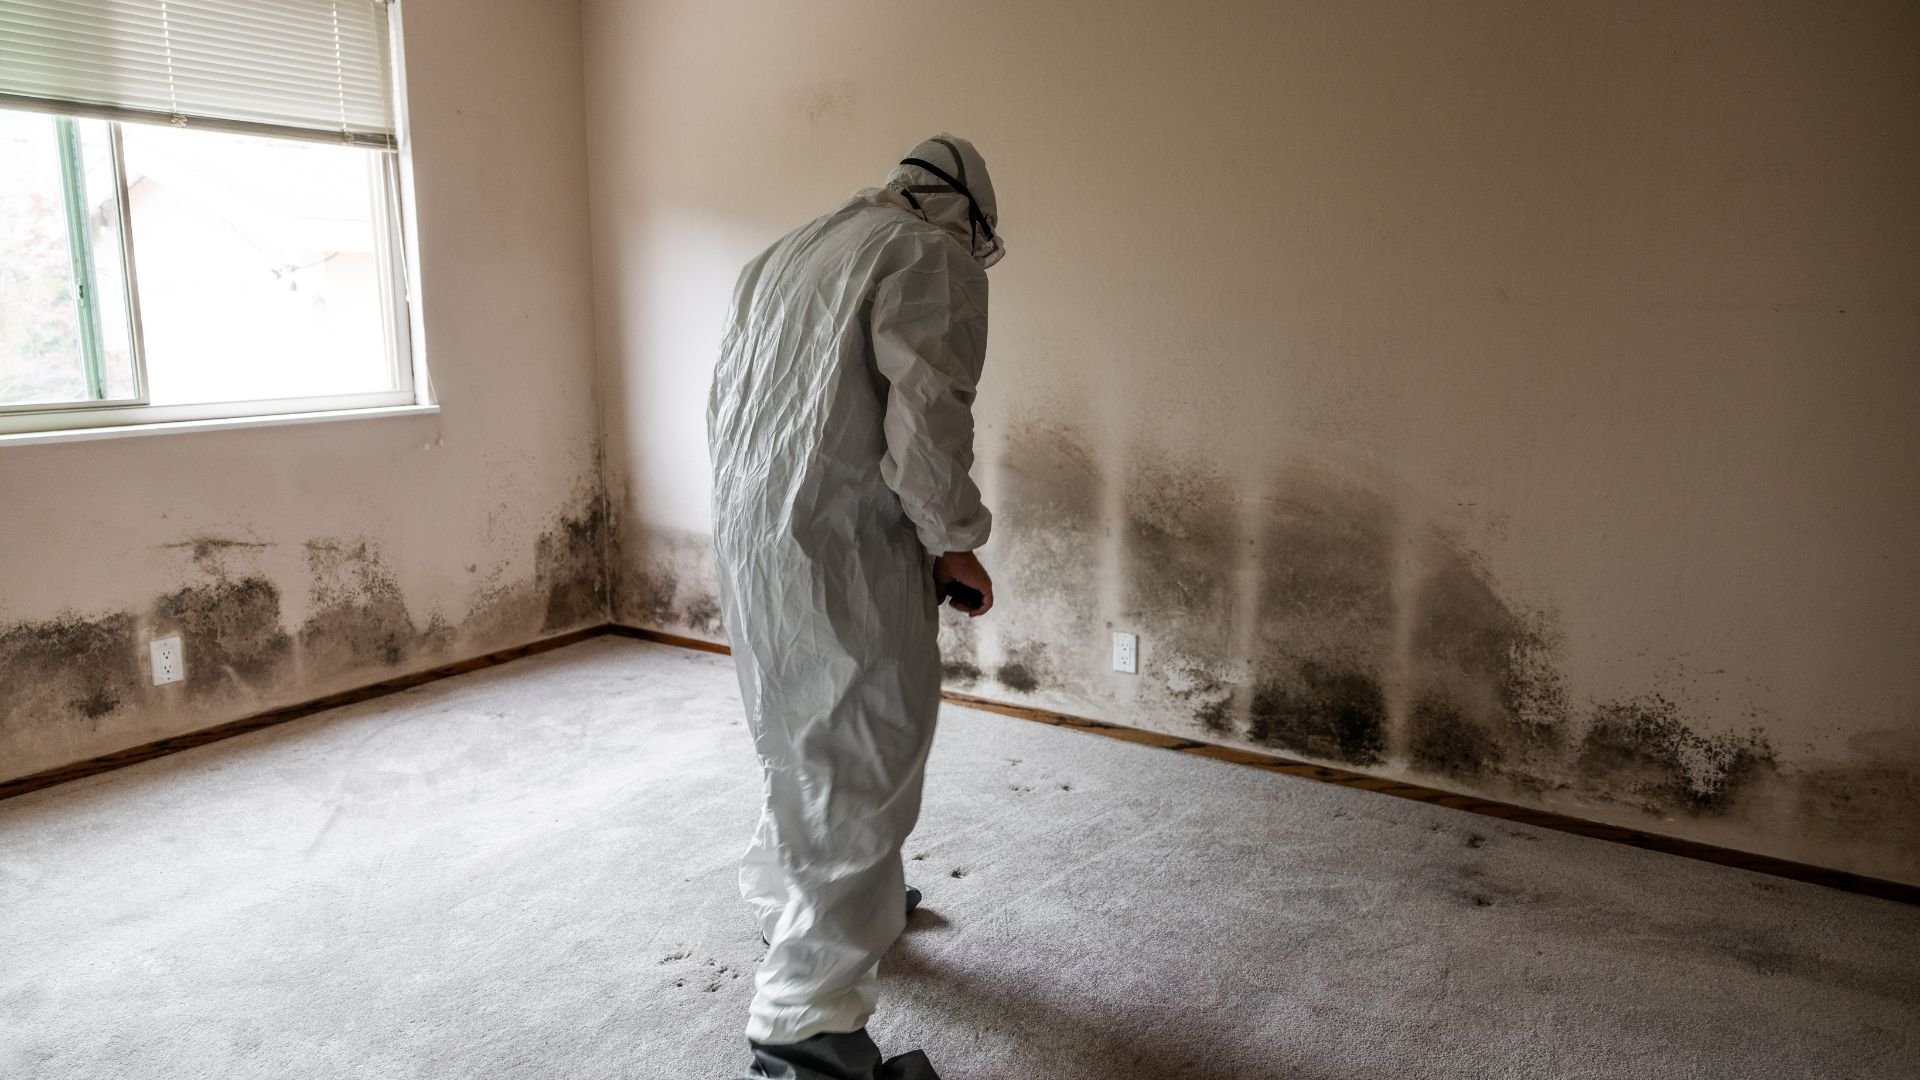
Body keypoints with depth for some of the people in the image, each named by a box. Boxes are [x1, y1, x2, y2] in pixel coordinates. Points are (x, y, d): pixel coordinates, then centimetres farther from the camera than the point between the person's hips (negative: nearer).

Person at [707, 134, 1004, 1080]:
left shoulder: (784, 254, 19)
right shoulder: (936, 256, -6)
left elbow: (722, 404, 20)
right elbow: (925, 418, -17)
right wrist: (953, 542, -7)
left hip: (745, 539, 9)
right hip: (843, 551, -9)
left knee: (800, 737, 24)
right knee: (861, 771, -2)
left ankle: (788, 904, 43)